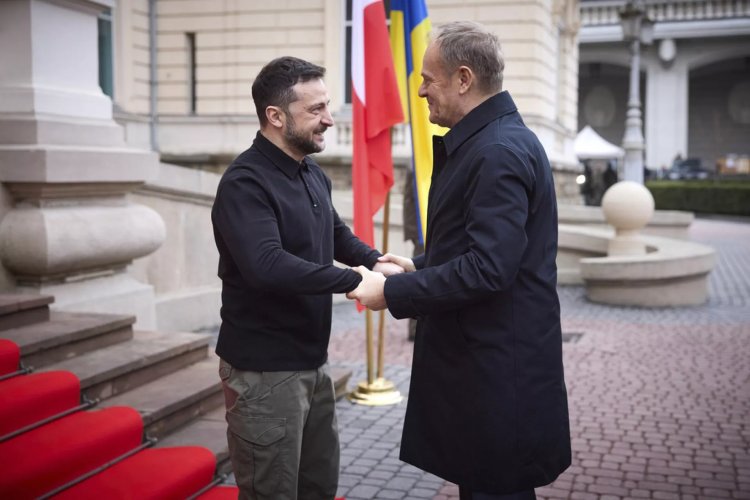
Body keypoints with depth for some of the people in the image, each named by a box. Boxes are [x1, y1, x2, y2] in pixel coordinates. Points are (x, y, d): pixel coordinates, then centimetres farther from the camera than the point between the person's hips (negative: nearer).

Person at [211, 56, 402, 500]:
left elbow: (337, 233, 21)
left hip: (313, 361, 9)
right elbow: (267, 266, -33)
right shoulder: (245, 183, -20)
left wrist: (375, 261, 1)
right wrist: (354, 281, -30)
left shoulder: (314, 175, 9)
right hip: (265, 370, -9)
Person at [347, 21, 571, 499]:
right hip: (483, 357, 10)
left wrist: (393, 292, -18)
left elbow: (488, 268, -26)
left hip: (498, 369, -10)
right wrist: (420, 266, 12)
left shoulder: (498, 151, -20)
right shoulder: (494, 140, 12)